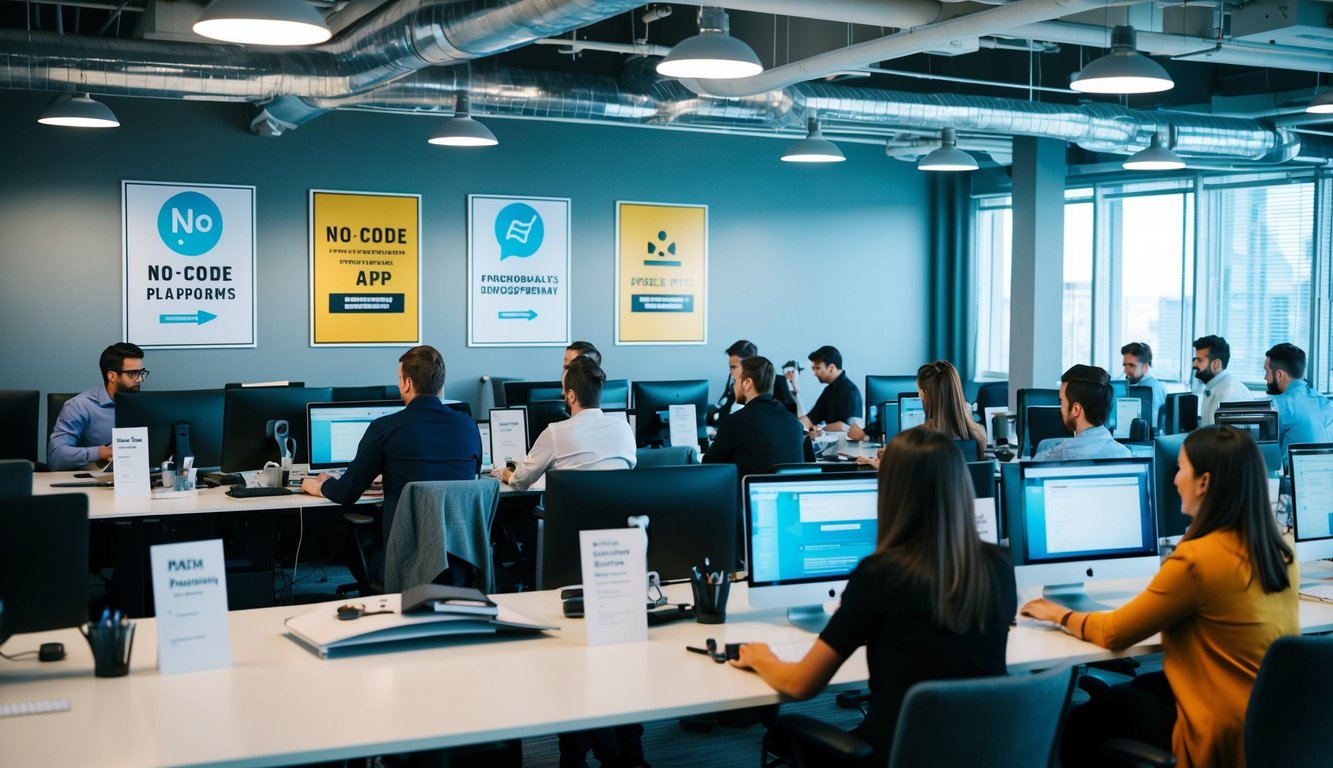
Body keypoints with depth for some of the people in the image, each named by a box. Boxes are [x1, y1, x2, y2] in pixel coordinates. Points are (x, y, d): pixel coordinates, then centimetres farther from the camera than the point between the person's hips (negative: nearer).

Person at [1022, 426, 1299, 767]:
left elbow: (1113, 633, -10)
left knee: (1083, 721, 12)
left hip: (1227, 738, -8)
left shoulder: (1196, 559, -22)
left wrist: (1059, 615, 7)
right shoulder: (1279, 550, -1)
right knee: (1142, 686, 28)